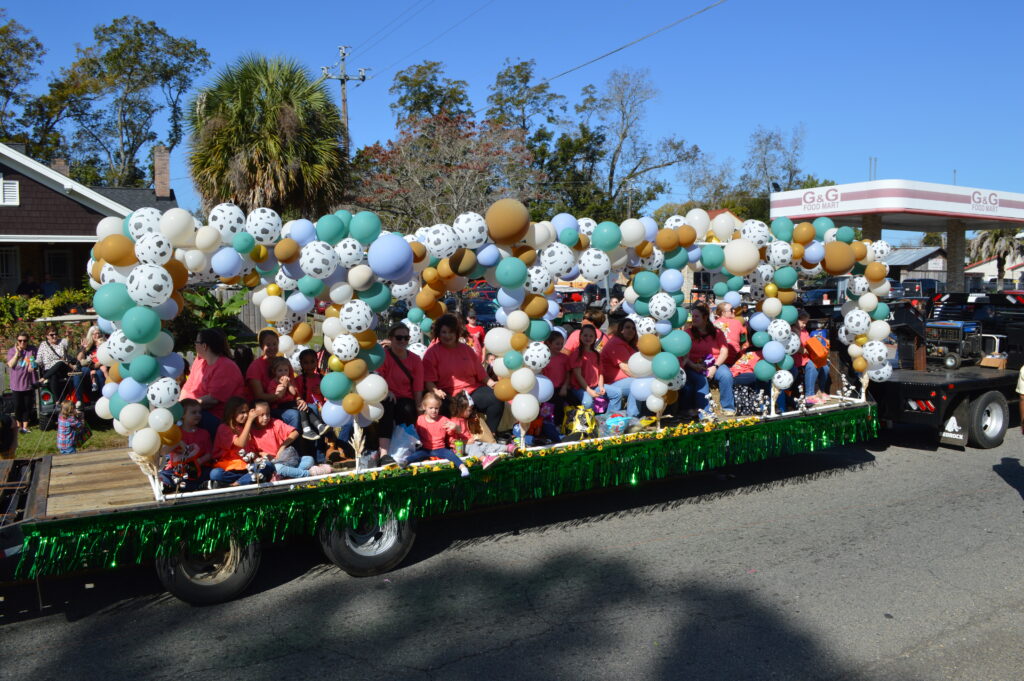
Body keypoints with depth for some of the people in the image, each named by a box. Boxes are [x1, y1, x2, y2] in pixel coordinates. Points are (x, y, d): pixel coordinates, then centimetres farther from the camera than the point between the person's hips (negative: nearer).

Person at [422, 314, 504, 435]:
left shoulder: (466, 349, 16)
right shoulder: (432, 352, 3)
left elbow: (480, 373, 18)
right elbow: (428, 380, -5)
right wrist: (436, 391, -23)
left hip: (472, 390, 4)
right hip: (449, 395, -4)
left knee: (497, 400, -20)